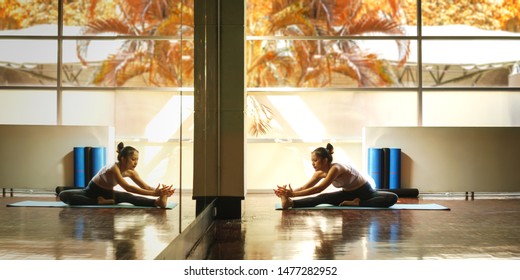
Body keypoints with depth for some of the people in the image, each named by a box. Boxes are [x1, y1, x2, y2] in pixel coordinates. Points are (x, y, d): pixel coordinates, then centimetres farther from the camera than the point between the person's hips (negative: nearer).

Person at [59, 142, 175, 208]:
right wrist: (154, 193, -53)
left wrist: (159, 191, -34)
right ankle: (99, 202, -39)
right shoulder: (113, 168, -35)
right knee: (63, 195, -32)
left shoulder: (131, 172, -13)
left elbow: (146, 186, -13)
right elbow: (127, 187, -45)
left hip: (107, 193, 4)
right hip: (92, 191, -4)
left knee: (129, 197, -29)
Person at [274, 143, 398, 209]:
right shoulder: (320, 173, -8)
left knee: (392, 198, -34)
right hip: (348, 194, 5)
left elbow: (319, 188, -40)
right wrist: (289, 192, -28)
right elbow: (304, 187, -10)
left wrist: (293, 194, -44)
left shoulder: (335, 168, -33)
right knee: (322, 198, -23)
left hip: (365, 192, -5)